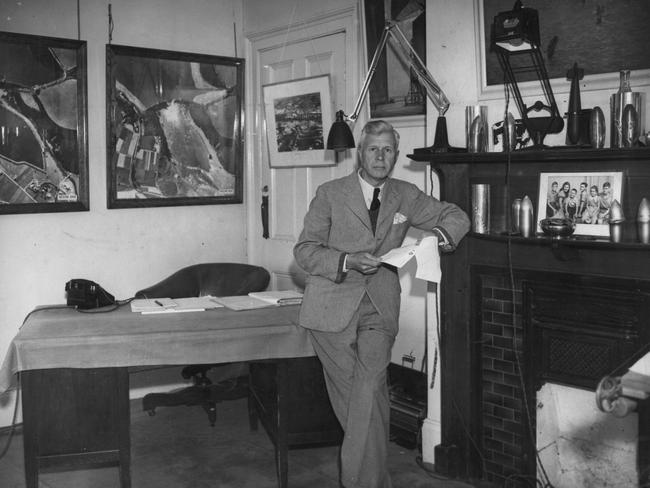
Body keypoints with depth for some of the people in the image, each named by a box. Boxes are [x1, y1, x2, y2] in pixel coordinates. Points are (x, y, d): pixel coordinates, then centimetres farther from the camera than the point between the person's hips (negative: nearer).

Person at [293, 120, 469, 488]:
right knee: (348, 394, 1)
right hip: (333, 307, -1)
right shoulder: (331, 194, 3)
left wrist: (439, 234, -4)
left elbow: (457, 216, 19)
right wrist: (348, 261, -17)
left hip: (379, 309, 1)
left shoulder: (405, 196, 12)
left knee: (371, 385, -20)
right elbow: (304, 250, -1)